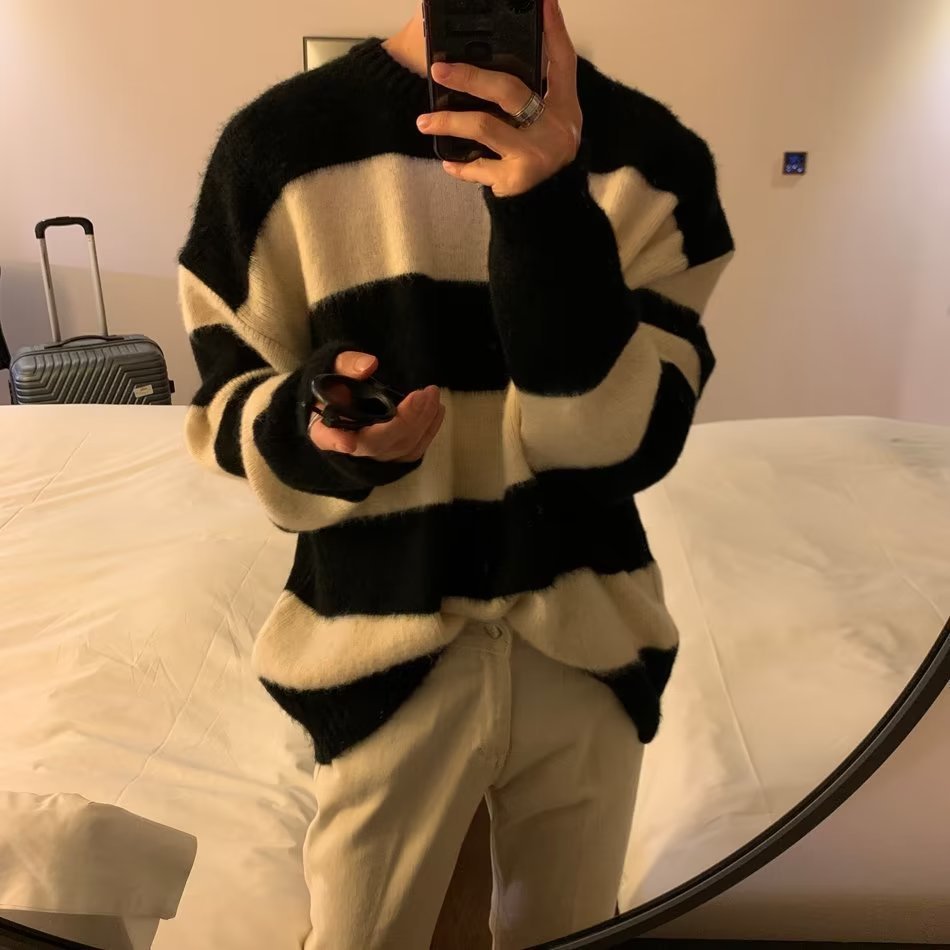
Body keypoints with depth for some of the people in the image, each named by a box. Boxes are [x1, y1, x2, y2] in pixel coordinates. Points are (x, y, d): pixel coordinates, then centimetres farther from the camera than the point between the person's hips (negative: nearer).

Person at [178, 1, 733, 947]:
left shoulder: (653, 155, -5)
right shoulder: (282, 139, -8)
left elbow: (632, 443, -15)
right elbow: (227, 409, 0)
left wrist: (549, 210, -29)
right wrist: (312, 423, -22)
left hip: (590, 649, 2)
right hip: (389, 653, -1)